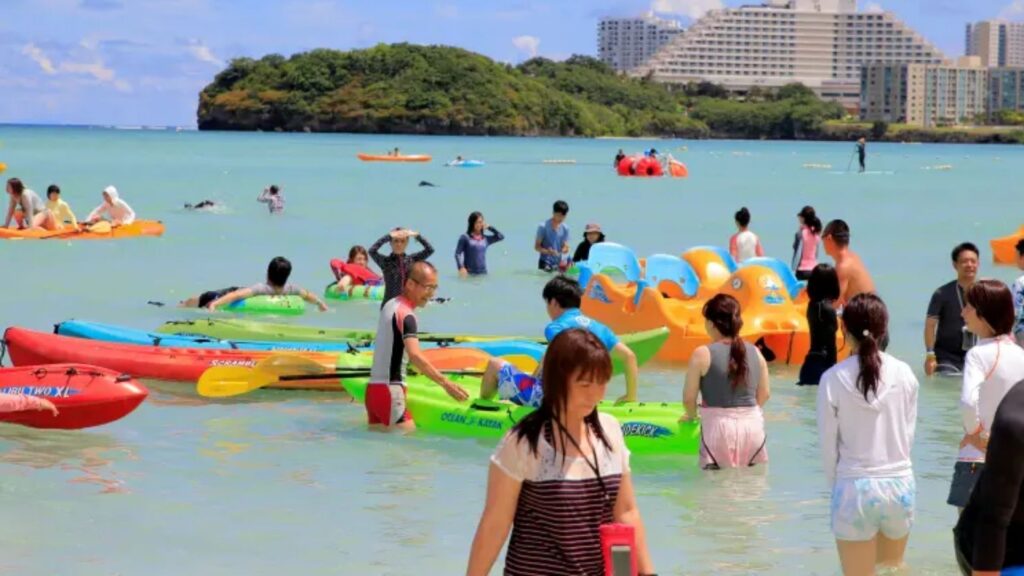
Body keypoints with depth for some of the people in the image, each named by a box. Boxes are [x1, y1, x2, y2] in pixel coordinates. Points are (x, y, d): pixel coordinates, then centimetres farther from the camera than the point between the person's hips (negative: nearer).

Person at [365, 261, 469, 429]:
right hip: (390, 392, -10)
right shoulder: (406, 315, -14)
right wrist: (445, 383, -34)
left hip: (372, 389, 10)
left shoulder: (390, 305, 15)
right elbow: (415, 355, -29)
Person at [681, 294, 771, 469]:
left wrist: (691, 415, 17)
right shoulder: (755, 352, 5)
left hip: (719, 426, -4)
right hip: (753, 424, 4)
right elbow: (764, 394, 12)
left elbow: (689, 398, -4)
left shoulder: (702, 354, -8)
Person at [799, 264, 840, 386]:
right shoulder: (828, 308, -15)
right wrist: (832, 369, -10)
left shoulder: (812, 305, 8)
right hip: (823, 363, -8)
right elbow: (830, 343, -14)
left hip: (811, 362, 8)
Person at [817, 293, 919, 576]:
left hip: (855, 488, -2)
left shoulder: (834, 378, -10)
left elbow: (829, 446, -5)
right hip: (900, 483, 2)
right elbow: (908, 435, 3)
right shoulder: (904, 374, -5)